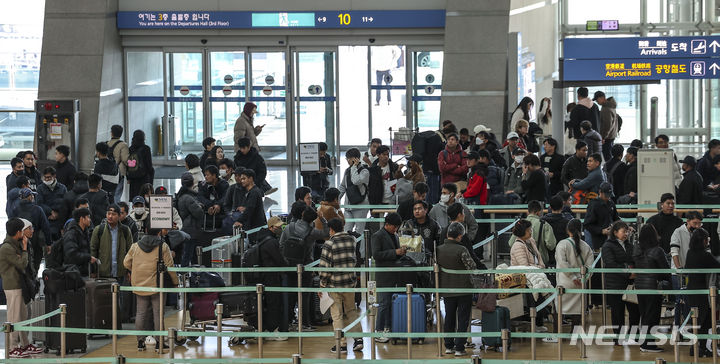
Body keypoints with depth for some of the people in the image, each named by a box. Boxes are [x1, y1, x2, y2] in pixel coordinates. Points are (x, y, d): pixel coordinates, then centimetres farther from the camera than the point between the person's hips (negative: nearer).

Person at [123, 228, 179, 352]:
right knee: (158, 313, 2)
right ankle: (159, 343, 3)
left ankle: (140, 342, 11)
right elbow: (170, 266, -3)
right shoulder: (163, 247, -3)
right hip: (157, 284, -3)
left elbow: (126, 263, 10)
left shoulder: (135, 246, 7)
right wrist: (175, 282, 8)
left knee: (140, 313, 10)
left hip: (139, 285, 3)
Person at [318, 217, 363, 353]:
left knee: (337, 315, 3)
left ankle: (342, 345, 5)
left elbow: (325, 267, -13)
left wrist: (322, 285, -4)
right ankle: (358, 339, 12)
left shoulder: (329, 244, -13)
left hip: (334, 284, -5)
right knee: (351, 311, 19)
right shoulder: (351, 240, 2)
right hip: (350, 283, 5)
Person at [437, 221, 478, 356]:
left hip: (446, 290, 5)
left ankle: (448, 346, 21)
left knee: (449, 318, 17)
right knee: (463, 320, 3)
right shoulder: (461, 250, -17)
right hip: (464, 289, -5)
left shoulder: (438, 250, -2)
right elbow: (472, 268, -16)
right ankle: (459, 348, 1)